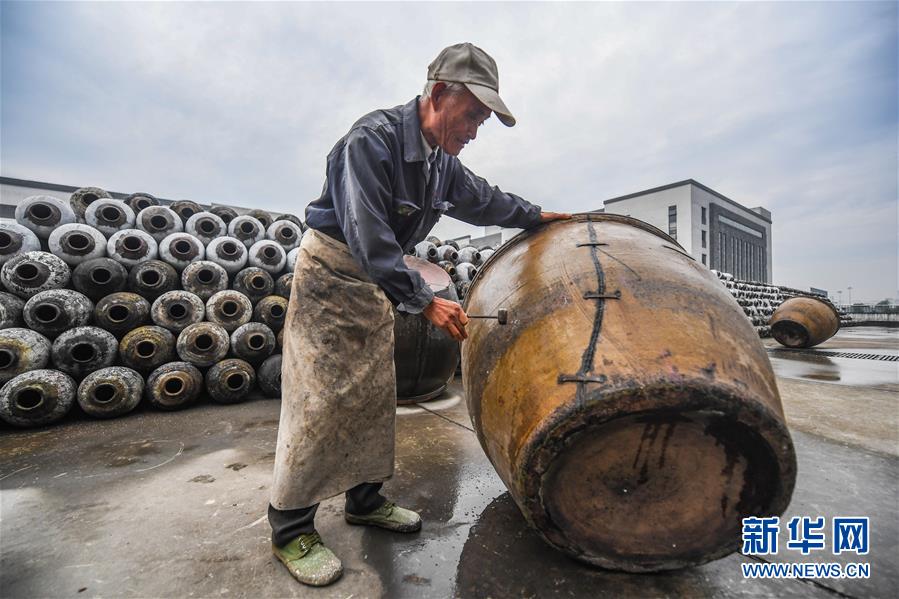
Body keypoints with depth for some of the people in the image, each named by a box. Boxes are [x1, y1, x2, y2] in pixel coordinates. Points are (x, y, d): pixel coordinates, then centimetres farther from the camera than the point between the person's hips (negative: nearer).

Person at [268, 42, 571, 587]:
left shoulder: (442, 163, 5)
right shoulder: (372, 140, -21)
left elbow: (481, 198, 21)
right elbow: (367, 238, -29)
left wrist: (535, 215, 28)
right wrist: (425, 300, -28)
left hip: (377, 283, 8)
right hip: (329, 273, -8)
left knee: (375, 396, 10)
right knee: (319, 400, -6)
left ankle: (365, 500, 27)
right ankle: (290, 528, 12)